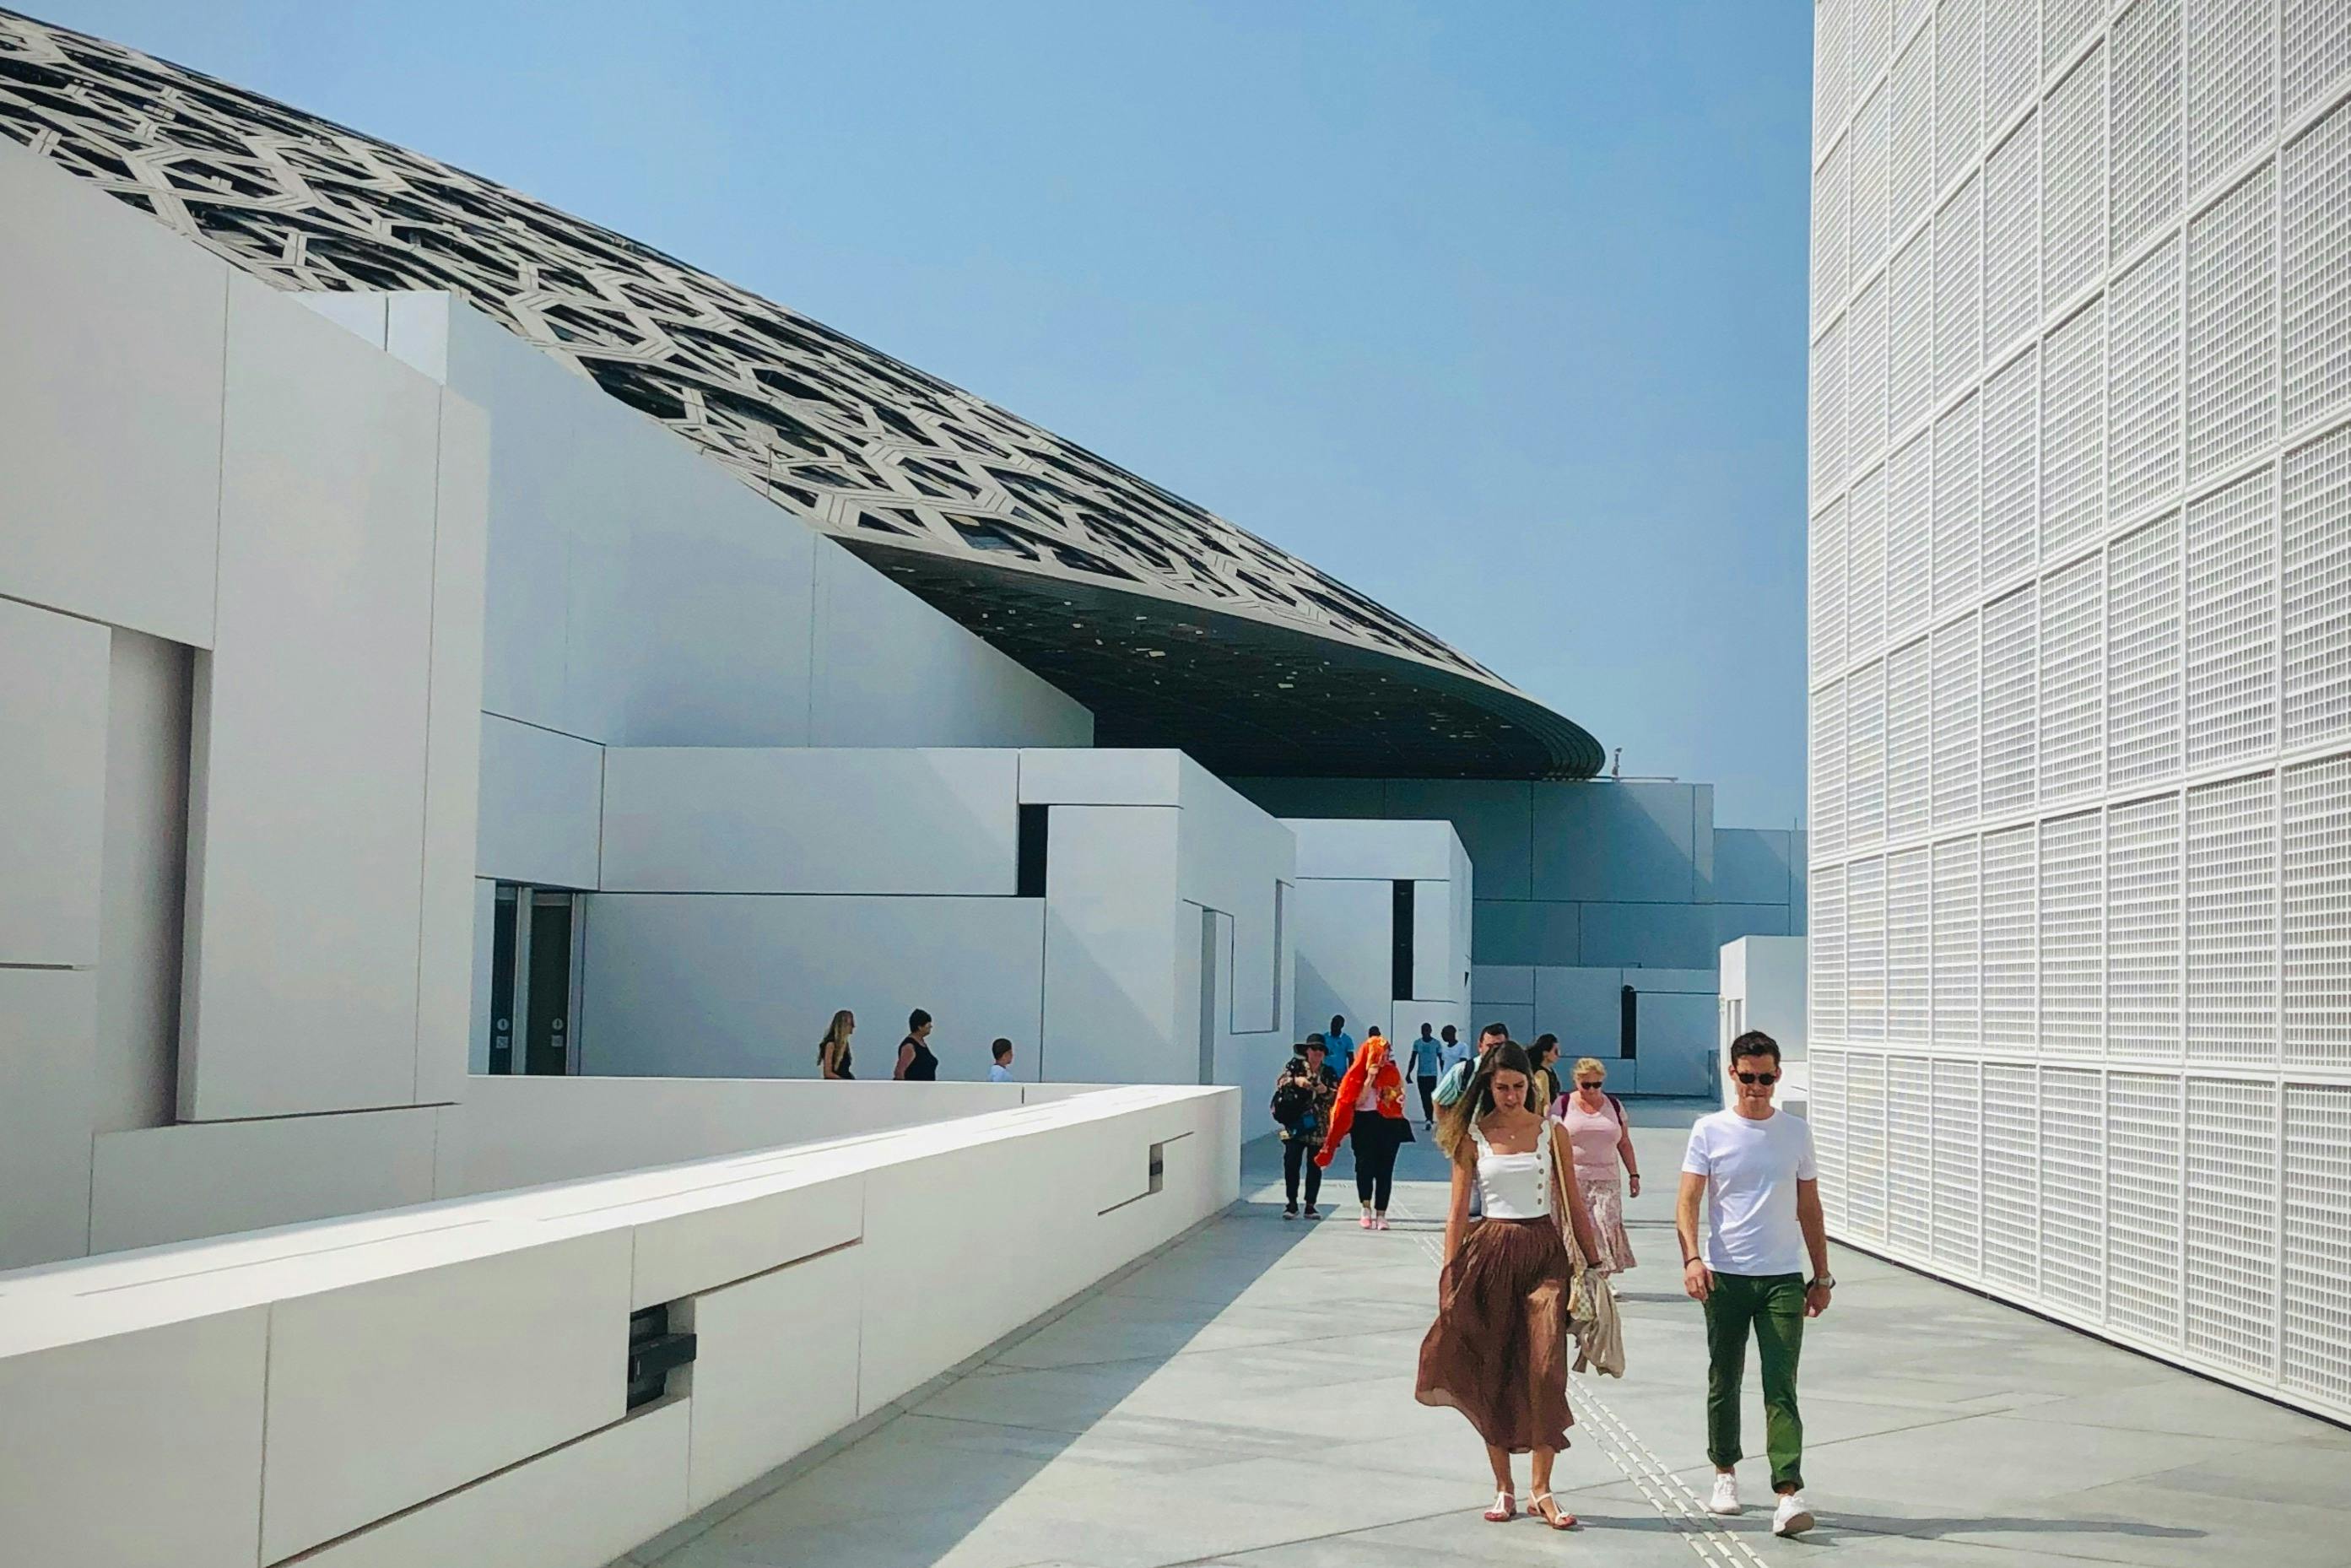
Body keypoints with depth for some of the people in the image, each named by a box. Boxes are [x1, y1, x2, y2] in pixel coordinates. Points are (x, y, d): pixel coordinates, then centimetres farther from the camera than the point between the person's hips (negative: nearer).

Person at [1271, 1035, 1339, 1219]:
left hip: (1318, 1127, 2)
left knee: (1315, 1166, 5)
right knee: (1291, 1163, -7)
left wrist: (1326, 1091, -15)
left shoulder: (1329, 1073, 10)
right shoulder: (1296, 1065, 4)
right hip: (1295, 1125, -2)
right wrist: (1296, 1081, -25)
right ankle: (1291, 1204, 3)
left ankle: (1310, 1205, 13)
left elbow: (1338, 1095, 4)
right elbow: (1281, 1081, -8)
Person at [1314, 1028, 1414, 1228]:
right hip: (1365, 1123, -2)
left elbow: (1399, 1098, 12)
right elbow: (1358, 1102, -10)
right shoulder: (1360, 1074, 1)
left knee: (1385, 1168, 1)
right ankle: (1367, 1209, -12)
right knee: (1365, 1164, -16)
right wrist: (1370, 1079, -14)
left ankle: (1381, 1214, 5)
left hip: (1389, 1124, 2)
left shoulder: (1392, 1073, 9)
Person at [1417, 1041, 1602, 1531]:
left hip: (1545, 1253, 0)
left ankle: (1542, 1491, -5)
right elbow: (1458, 1211, 3)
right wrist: (1450, 1274, -2)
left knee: (1545, 1367, -11)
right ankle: (1503, 1487, 15)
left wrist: (1592, 1261, 8)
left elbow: (1572, 1203, 10)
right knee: (1493, 1372, 3)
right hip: (1490, 1252, 0)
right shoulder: (1473, 1137, 2)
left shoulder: (1551, 1131, 5)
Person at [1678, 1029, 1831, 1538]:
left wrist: (1821, 1276, 11)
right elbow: (1687, 1201, -5)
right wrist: (1692, 1259, -20)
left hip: (1783, 1278, 0)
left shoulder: (1795, 1132, 7)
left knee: (1781, 1387, -8)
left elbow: (1809, 1209, 13)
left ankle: (1789, 1495, -14)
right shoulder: (1710, 1130, 0)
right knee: (1724, 1382, 11)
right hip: (1724, 1276, 0)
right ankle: (1725, 1473, 29)